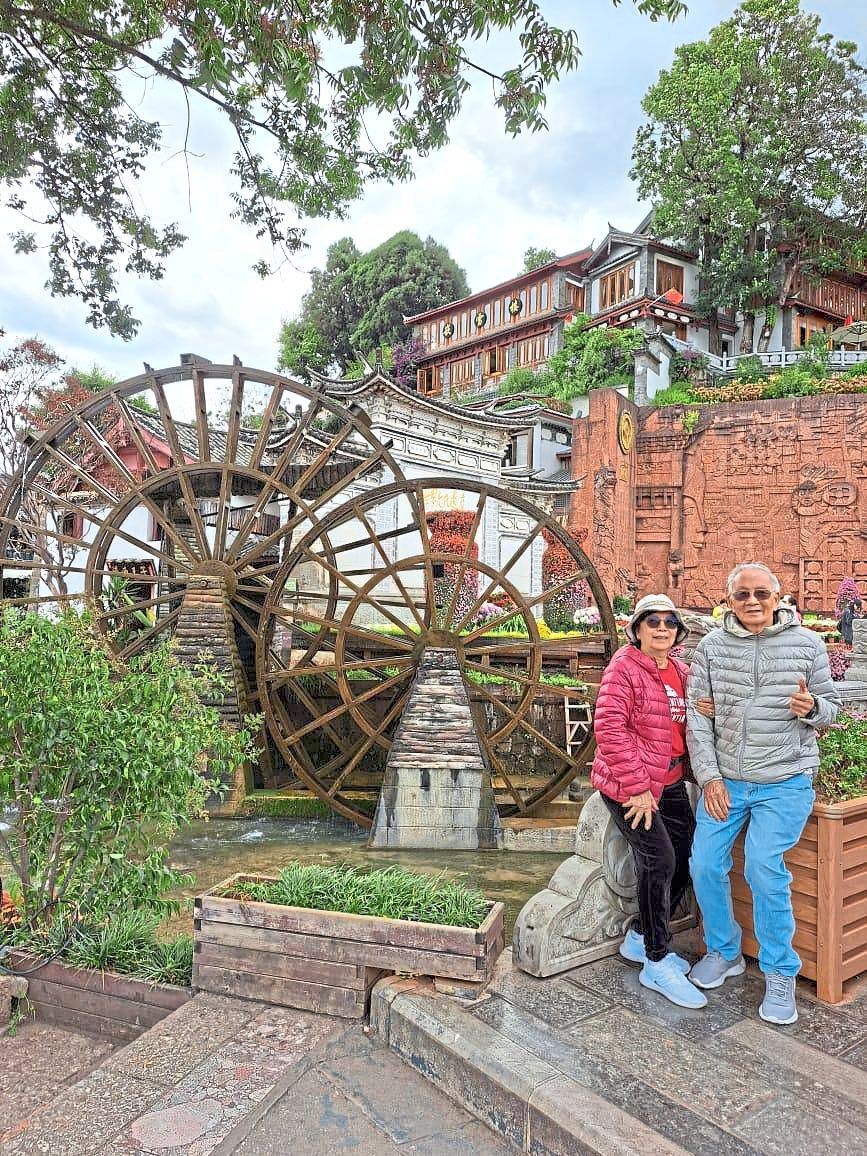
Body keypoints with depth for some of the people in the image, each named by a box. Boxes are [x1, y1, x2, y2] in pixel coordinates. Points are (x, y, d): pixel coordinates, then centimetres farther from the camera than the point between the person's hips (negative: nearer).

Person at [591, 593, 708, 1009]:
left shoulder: (680, 671, 10)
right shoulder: (624, 667, -14)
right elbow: (609, 727, -21)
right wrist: (636, 788, -21)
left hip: (670, 783, 8)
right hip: (627, 784, -8)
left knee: (685, 858, 10)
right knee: (659, 861, -10)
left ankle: (640, 938, 29)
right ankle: (657, 963, 8)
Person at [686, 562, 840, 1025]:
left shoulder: (806, 643, -1)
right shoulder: (711, 646, 0)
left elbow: (831, 706, 6)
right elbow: (697, 716, 0)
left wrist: (812, 707, -18)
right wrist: (709, 777, -7)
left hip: (784, 782, -2)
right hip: (724, 780, 3)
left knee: (764, 868, -14)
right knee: (705, 866, 3)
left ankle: (781, 973, 9)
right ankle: (724, 952, 28)